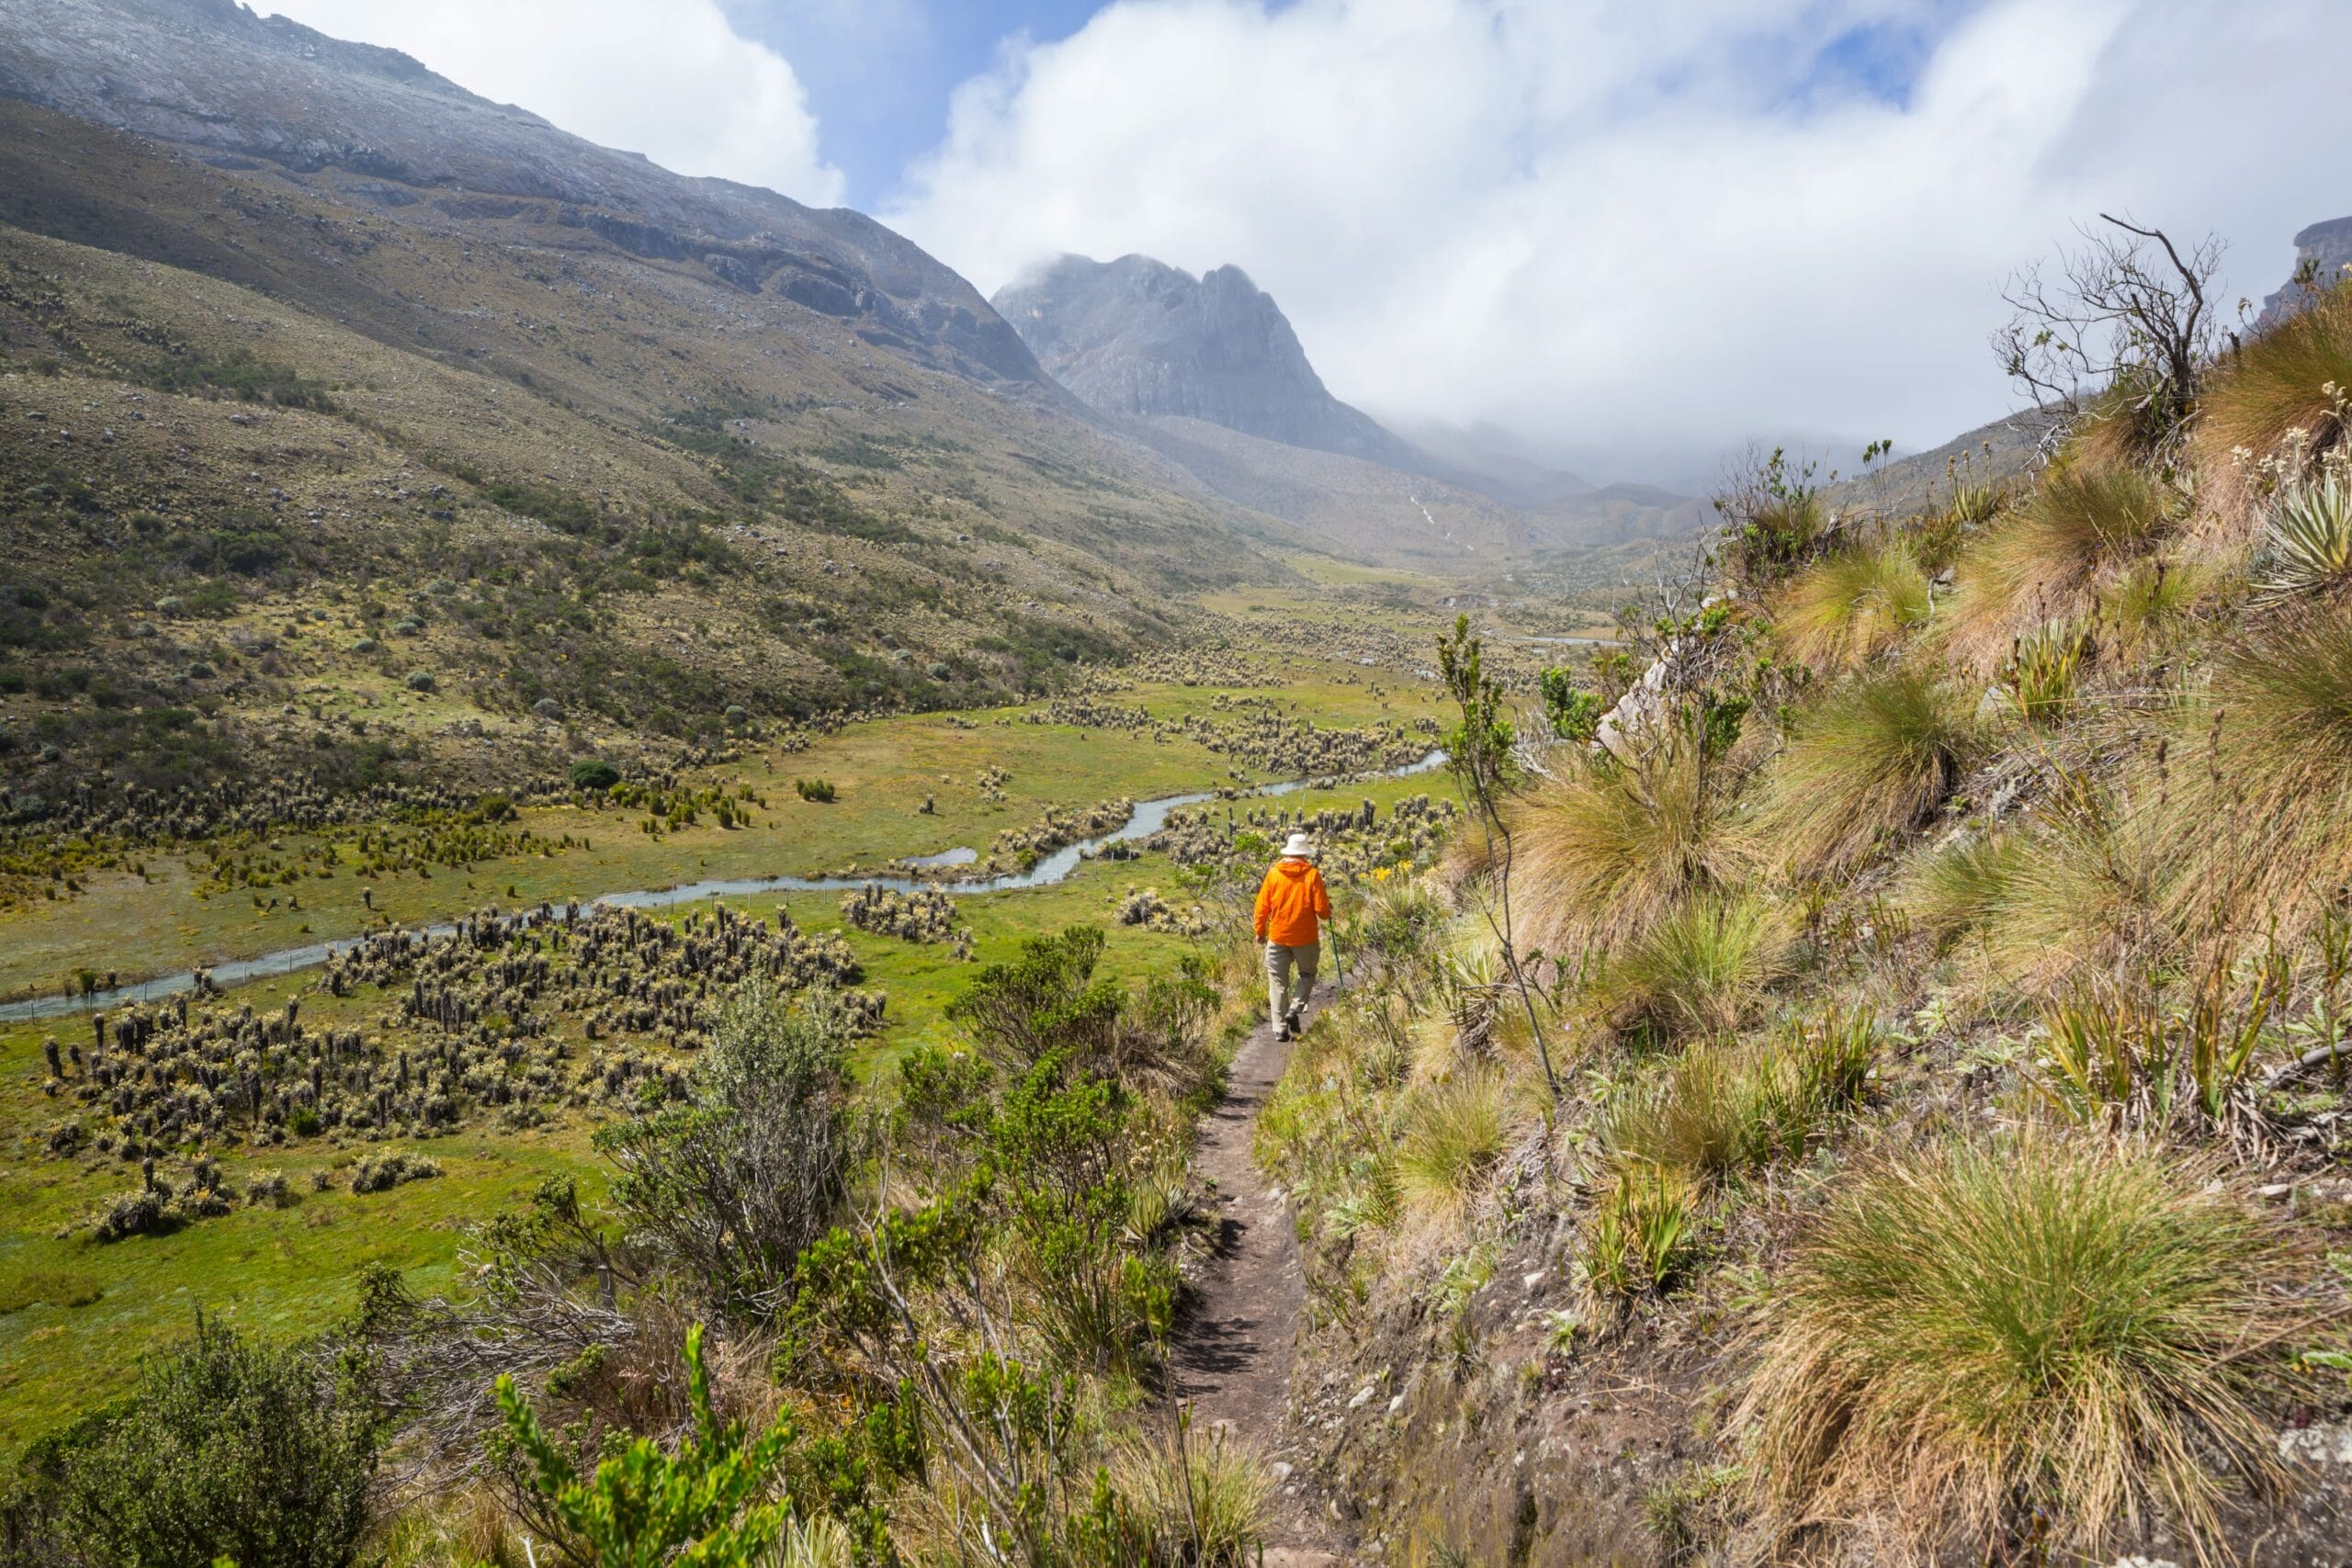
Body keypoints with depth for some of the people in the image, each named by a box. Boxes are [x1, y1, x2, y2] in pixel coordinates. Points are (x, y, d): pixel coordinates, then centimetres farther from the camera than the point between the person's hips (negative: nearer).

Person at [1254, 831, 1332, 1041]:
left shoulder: (1274, 873, -4)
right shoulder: (1312, 874, -9)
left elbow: (1262, 906, 0)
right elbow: (1322, 910, -9)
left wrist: (1260, 931, 13)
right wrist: (1328, 910, 14)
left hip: (1278, 937, 1)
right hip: (1305, 937, -1)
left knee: (1278, 982, 9)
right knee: (1307, 975, 20)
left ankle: (1280, 1029, 8)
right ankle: (1294, 1009, -2)